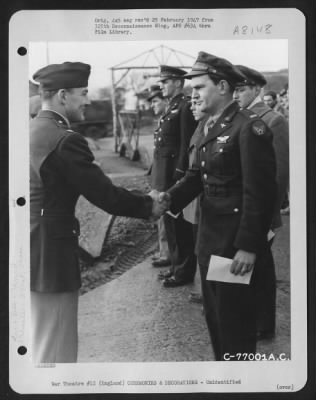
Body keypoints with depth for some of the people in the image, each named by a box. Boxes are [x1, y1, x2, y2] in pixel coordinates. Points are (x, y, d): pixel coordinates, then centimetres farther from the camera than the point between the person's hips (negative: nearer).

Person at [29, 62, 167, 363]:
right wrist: (148, 206, -3)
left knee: (41, 345, 24)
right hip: (49, 258, -9)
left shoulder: (33, 131, 8)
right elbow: (104, 195, -18)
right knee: (56, 350, 5)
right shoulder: (64, 140, -21)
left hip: (35, 255, 10)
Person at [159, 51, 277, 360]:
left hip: (236, 242, -9)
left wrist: (249, 246, -21)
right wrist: (170, 197, -9)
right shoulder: (211, 126, 11)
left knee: (235, 322, 5)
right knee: (213, 316, 21)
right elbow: (197, 174, 9)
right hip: (210, 237, 9)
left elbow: (260, 192, -21)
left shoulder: (249, 127, -18)